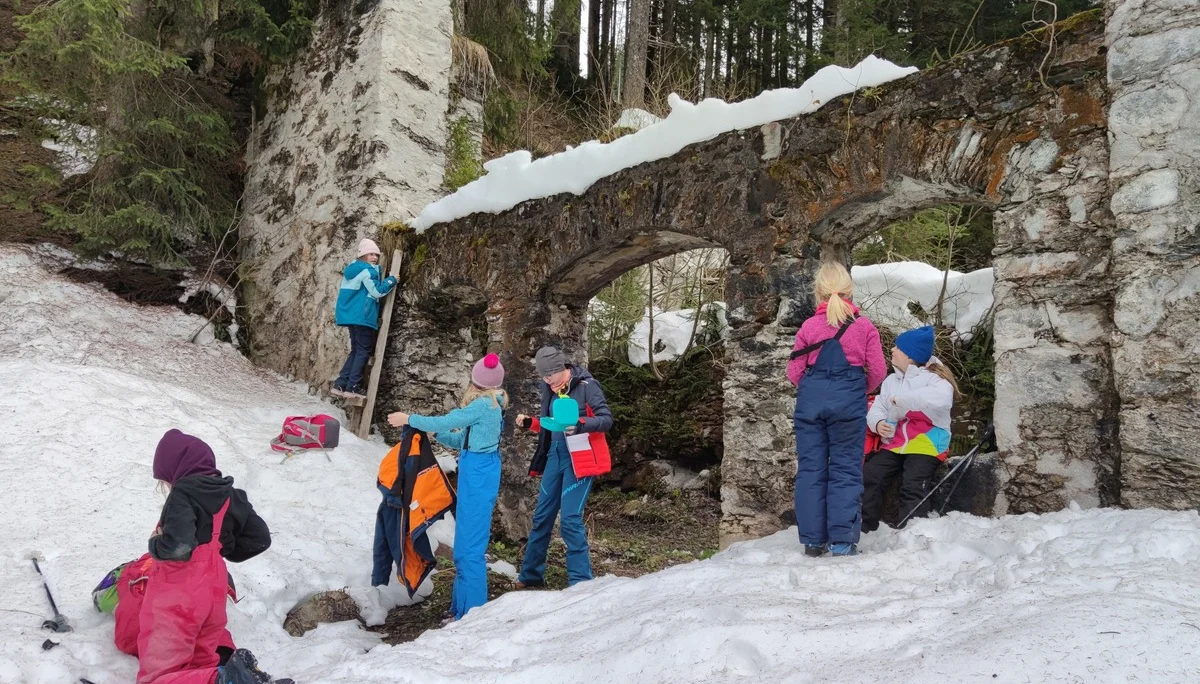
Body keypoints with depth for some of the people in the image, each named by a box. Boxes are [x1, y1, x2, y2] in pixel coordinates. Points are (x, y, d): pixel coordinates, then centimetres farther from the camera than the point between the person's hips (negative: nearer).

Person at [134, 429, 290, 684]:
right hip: (213, 592, 7)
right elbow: (260, 538, 11)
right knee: (205, 663, 20)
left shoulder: (183, 493, -15)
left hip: (178, 596, -7)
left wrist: (155, 545, -7)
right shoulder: (231, 495, 7)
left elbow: (177, 546, -28)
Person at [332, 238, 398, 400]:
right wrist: (391, 280, -4)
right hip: (362, 316, -10)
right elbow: (377, 291, -15)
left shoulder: (352, 269, 19)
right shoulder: (367, 271, -11)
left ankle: (340, 384, 8)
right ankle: (353, 387, -10)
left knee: (356, 350, 14)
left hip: (350, 314, 10)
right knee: (364, 350, -5)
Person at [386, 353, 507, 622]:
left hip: (476, 476, -10)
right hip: (482, 474, 10)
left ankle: (471, 612, 2)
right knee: (469, 542, 17)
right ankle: (462, 603, 27)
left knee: (469, 544, -5)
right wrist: (434, 432, 10)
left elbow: (445, 422, -12)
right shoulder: (491, 405, 11)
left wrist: (409, 419, -1)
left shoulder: (483, 404, -16)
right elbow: (461, 440, 15)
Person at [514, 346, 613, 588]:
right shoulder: (550, 388, 8)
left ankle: (580, 580, 0)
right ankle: (531, 574, 25)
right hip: (555, 455, 7)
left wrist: (581, 425, -33)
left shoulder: (586, 386, -13)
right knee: (542, 516, 12)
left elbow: (607, 419, -16)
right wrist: (530, 423, -1)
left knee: (570, 518, -11)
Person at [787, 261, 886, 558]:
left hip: (811, 401, 1)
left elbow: (794, 372, 4)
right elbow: (877, 371, 2)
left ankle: (813, 540, 10)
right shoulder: (865, 326, 1)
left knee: (810, 468, 7)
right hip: (849, 402, -1)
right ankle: (842, 539, 3)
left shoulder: (809, 327, 1)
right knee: (845, 469, 5)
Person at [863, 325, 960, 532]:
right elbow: (876, 409, 12)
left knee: (912, 488, -24)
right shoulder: (891, 380, 19)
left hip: (924, 444, -6)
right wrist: (878, 423, -13)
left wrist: (902, 400, -22)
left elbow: (941, 399, -28)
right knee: (868, 478, -12)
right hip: (894, 444, 6)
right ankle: (866, 530, -4)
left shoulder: (934, 377, -4)